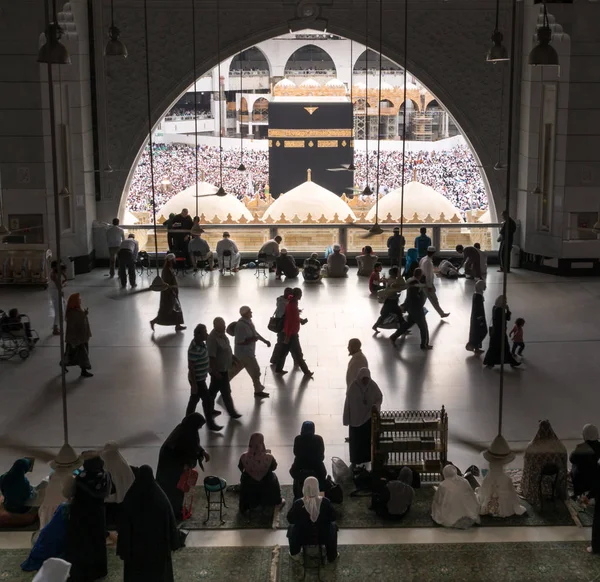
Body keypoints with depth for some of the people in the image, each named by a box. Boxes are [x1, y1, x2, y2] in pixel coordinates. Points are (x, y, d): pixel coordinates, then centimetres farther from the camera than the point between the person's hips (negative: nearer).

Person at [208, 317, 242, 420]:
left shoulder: (221, 334, 1)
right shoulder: (212, 339, -28)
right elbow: (211, 357, -28)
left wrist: (232, 357, 19)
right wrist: (215, 372, -26)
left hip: (223, 368, 10)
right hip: (218, 370, -10)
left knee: (213, 390, 21)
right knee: (226, 392, 1)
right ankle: (232, 412, 12)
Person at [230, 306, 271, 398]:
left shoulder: (248, 321, 6)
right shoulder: (241, 325, -25)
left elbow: (255, 333, 19)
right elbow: (240, 341, -27)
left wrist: (265, 341, 15)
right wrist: (252, 339, -22)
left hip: (247, 352, 10)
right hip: (244, 353, -10)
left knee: (234, 370, 19)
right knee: (255, 370, -1)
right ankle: (258, 391, 11)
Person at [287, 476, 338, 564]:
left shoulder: (298, 504, -25)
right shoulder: (325, 502, -22)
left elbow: (290, 520, -8)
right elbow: (333, 518, -6)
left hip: (302, 538, 0)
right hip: (323, 537, 0)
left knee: (291, 527, 30)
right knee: (333, 526, 31)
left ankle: (295, 554, 34)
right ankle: (332, 556, 38)